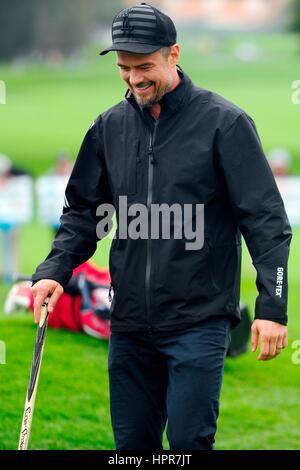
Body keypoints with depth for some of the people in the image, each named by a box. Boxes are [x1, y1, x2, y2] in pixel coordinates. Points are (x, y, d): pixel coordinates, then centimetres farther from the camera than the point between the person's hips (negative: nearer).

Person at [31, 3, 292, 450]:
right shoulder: (109, 127, 8)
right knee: (133, 443, 9)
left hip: (198, 324, -5)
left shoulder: (224, 122, -7)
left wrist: (272, 307, -15)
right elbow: (83, 211, 17)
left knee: (189, 440, -8)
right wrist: (55, 270, 0)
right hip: (130, 324, 5)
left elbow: (266, 219, -8)